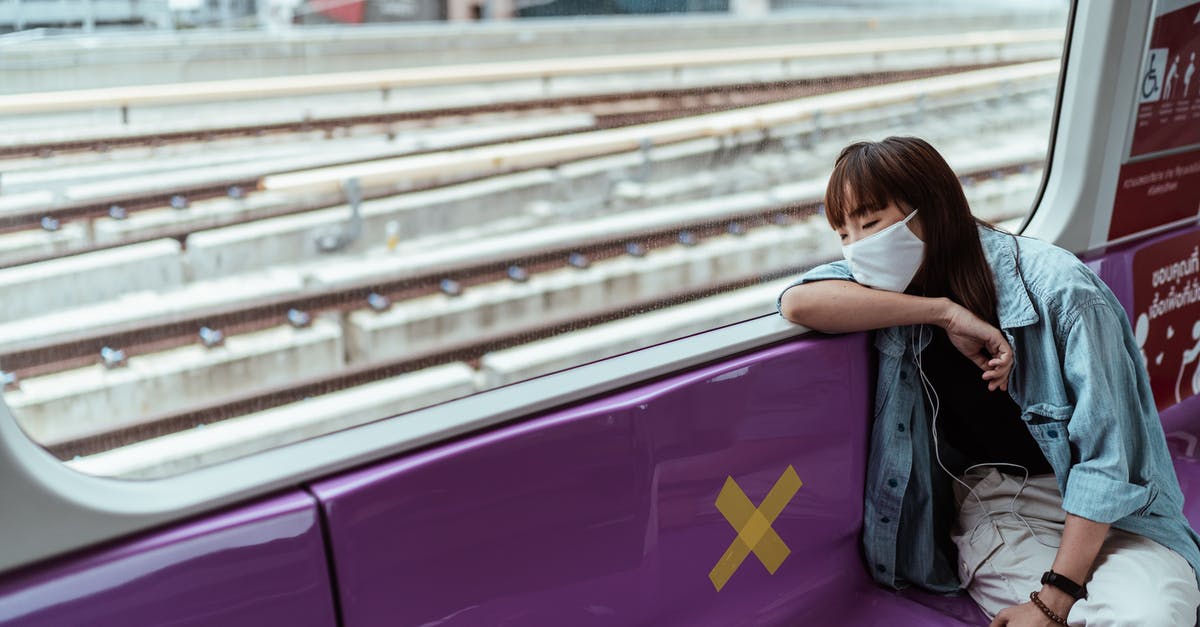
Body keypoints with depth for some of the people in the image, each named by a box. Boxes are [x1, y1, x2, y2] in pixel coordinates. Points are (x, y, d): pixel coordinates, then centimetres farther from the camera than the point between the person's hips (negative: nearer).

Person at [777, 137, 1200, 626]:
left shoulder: (1055, 288, -17)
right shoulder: (899, 287, -4)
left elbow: (1106, 454, -17)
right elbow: (798, 303, -24)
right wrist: (945, 312, -25)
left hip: (1103, 509, -1)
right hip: (990, 502, 2)